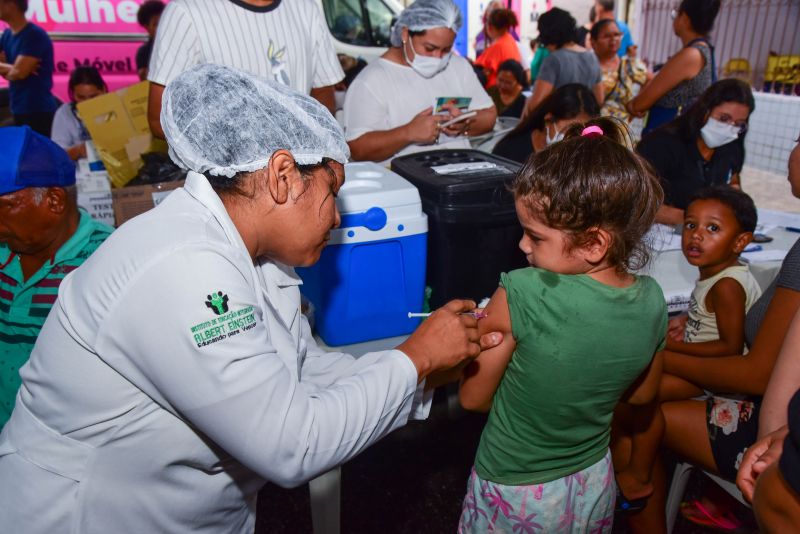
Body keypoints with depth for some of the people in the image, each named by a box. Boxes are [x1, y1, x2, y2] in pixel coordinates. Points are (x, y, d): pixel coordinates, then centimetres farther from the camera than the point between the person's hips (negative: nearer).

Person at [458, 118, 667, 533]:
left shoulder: (520, 296, -32)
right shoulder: (651, 301, -14)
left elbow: (472, 398, -18)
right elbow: (641, 394, 4)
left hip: (515, 493, -4)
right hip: (593, 486, 5)